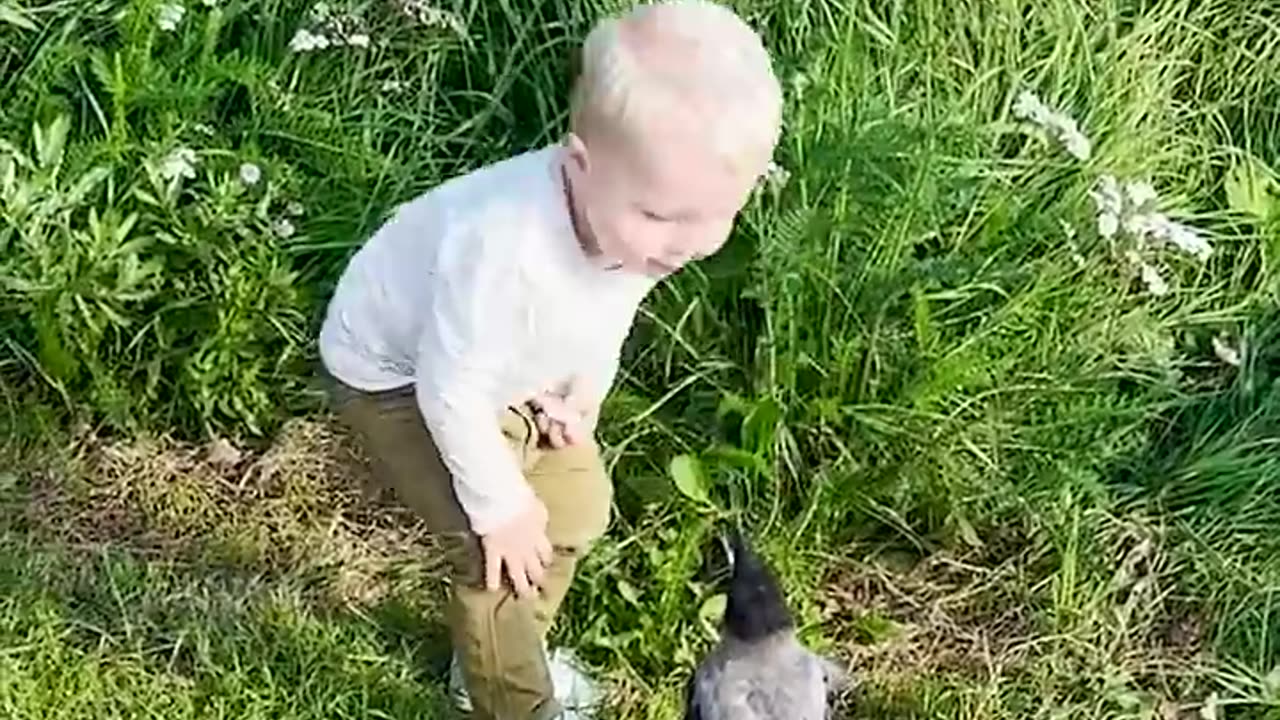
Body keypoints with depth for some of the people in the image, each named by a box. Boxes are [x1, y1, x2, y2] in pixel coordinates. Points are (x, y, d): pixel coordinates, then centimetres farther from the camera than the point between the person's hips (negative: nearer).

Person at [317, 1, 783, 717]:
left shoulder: (633, 216, -24)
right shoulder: (504, 250, -47)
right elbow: (451, 393, -32)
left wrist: (587, 389, -10)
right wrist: (499, 504, -20)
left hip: (511, 368, 7)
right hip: (398, 371, -7)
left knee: (579, 505, 15)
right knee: (498, 548, -12)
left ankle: (500, 656, 39)